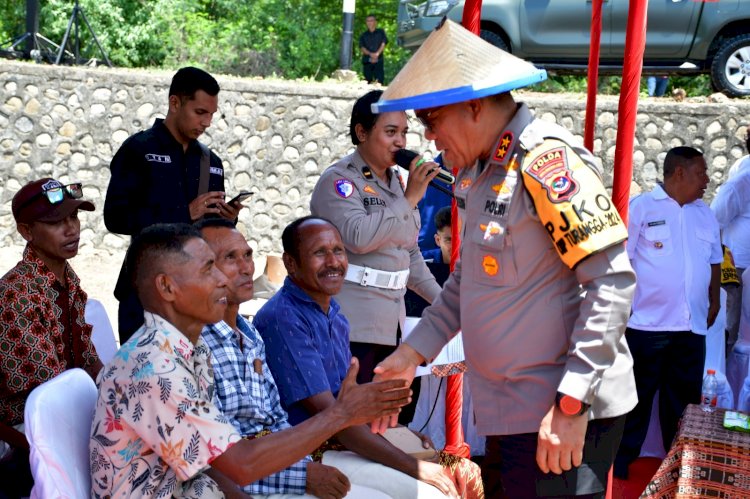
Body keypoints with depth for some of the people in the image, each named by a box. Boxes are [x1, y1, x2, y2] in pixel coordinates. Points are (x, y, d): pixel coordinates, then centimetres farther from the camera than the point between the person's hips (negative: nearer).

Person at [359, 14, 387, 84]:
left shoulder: (380, 32, 13)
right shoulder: (363, 35, 15)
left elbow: (383, 44, 2)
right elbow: (362, 47, 3)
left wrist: (377, 54, -14)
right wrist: (370, 54, -16)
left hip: (378, 61, -2)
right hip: (367, 61, 2)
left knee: (379, 81, -14)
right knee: (368, 81, -2)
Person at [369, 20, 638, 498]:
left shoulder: (546, 162, -17)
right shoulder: (481, 169, 12)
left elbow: (614, 281, -21)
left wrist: (570, 404, -22)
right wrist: (412, 353, 12)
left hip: (564, 418, -9)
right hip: (511, 413, 9)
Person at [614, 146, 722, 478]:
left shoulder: (705, 215, 12)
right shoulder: (640, 208, -6)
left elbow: (714, 262, 21)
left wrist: (714, 303, 17)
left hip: (692, 327, 5)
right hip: (646, 325, -5)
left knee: (684, 400, 12)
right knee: (634, 398, 4)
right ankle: (619, 464, 16)